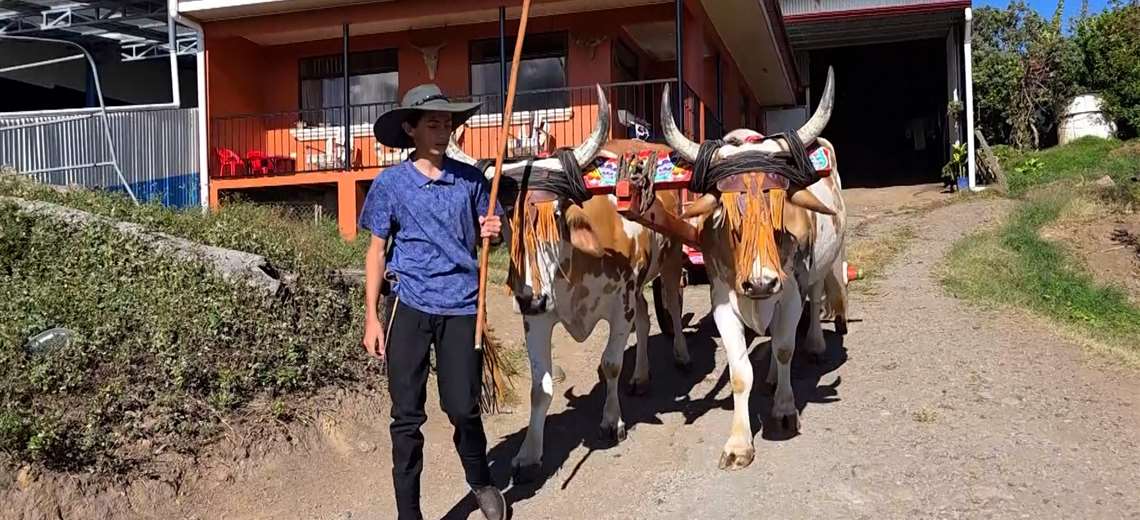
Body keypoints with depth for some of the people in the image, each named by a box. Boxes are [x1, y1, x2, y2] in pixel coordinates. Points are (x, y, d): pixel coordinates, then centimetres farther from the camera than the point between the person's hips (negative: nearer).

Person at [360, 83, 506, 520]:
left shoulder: (471, 179, 5)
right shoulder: (390, 184, 1)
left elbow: (487, 235, 17)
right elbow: (376, 252, 4)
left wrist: (493, 233, -9)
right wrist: (372, 318, -1)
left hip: (462, 307, 1)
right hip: (409, 306, -1)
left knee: (463, 408, 6)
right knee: (407, 416, 4)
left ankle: (481, 482, 33)